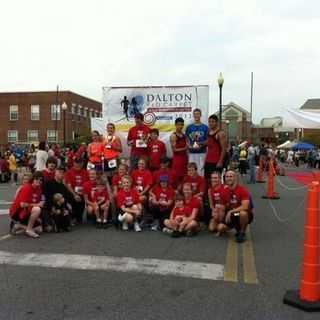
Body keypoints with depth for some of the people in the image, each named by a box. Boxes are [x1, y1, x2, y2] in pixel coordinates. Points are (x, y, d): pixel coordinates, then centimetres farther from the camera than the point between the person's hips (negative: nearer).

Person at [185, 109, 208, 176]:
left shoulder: (205, 127, 5)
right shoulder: (189, 127, 9)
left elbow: (208, 140, 3)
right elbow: (187, 139, 9)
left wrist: (201, 144, -15)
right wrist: (189, 146, -9)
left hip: (202, 152, -1)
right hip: (192, 152, 1)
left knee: (201, 169, -1)